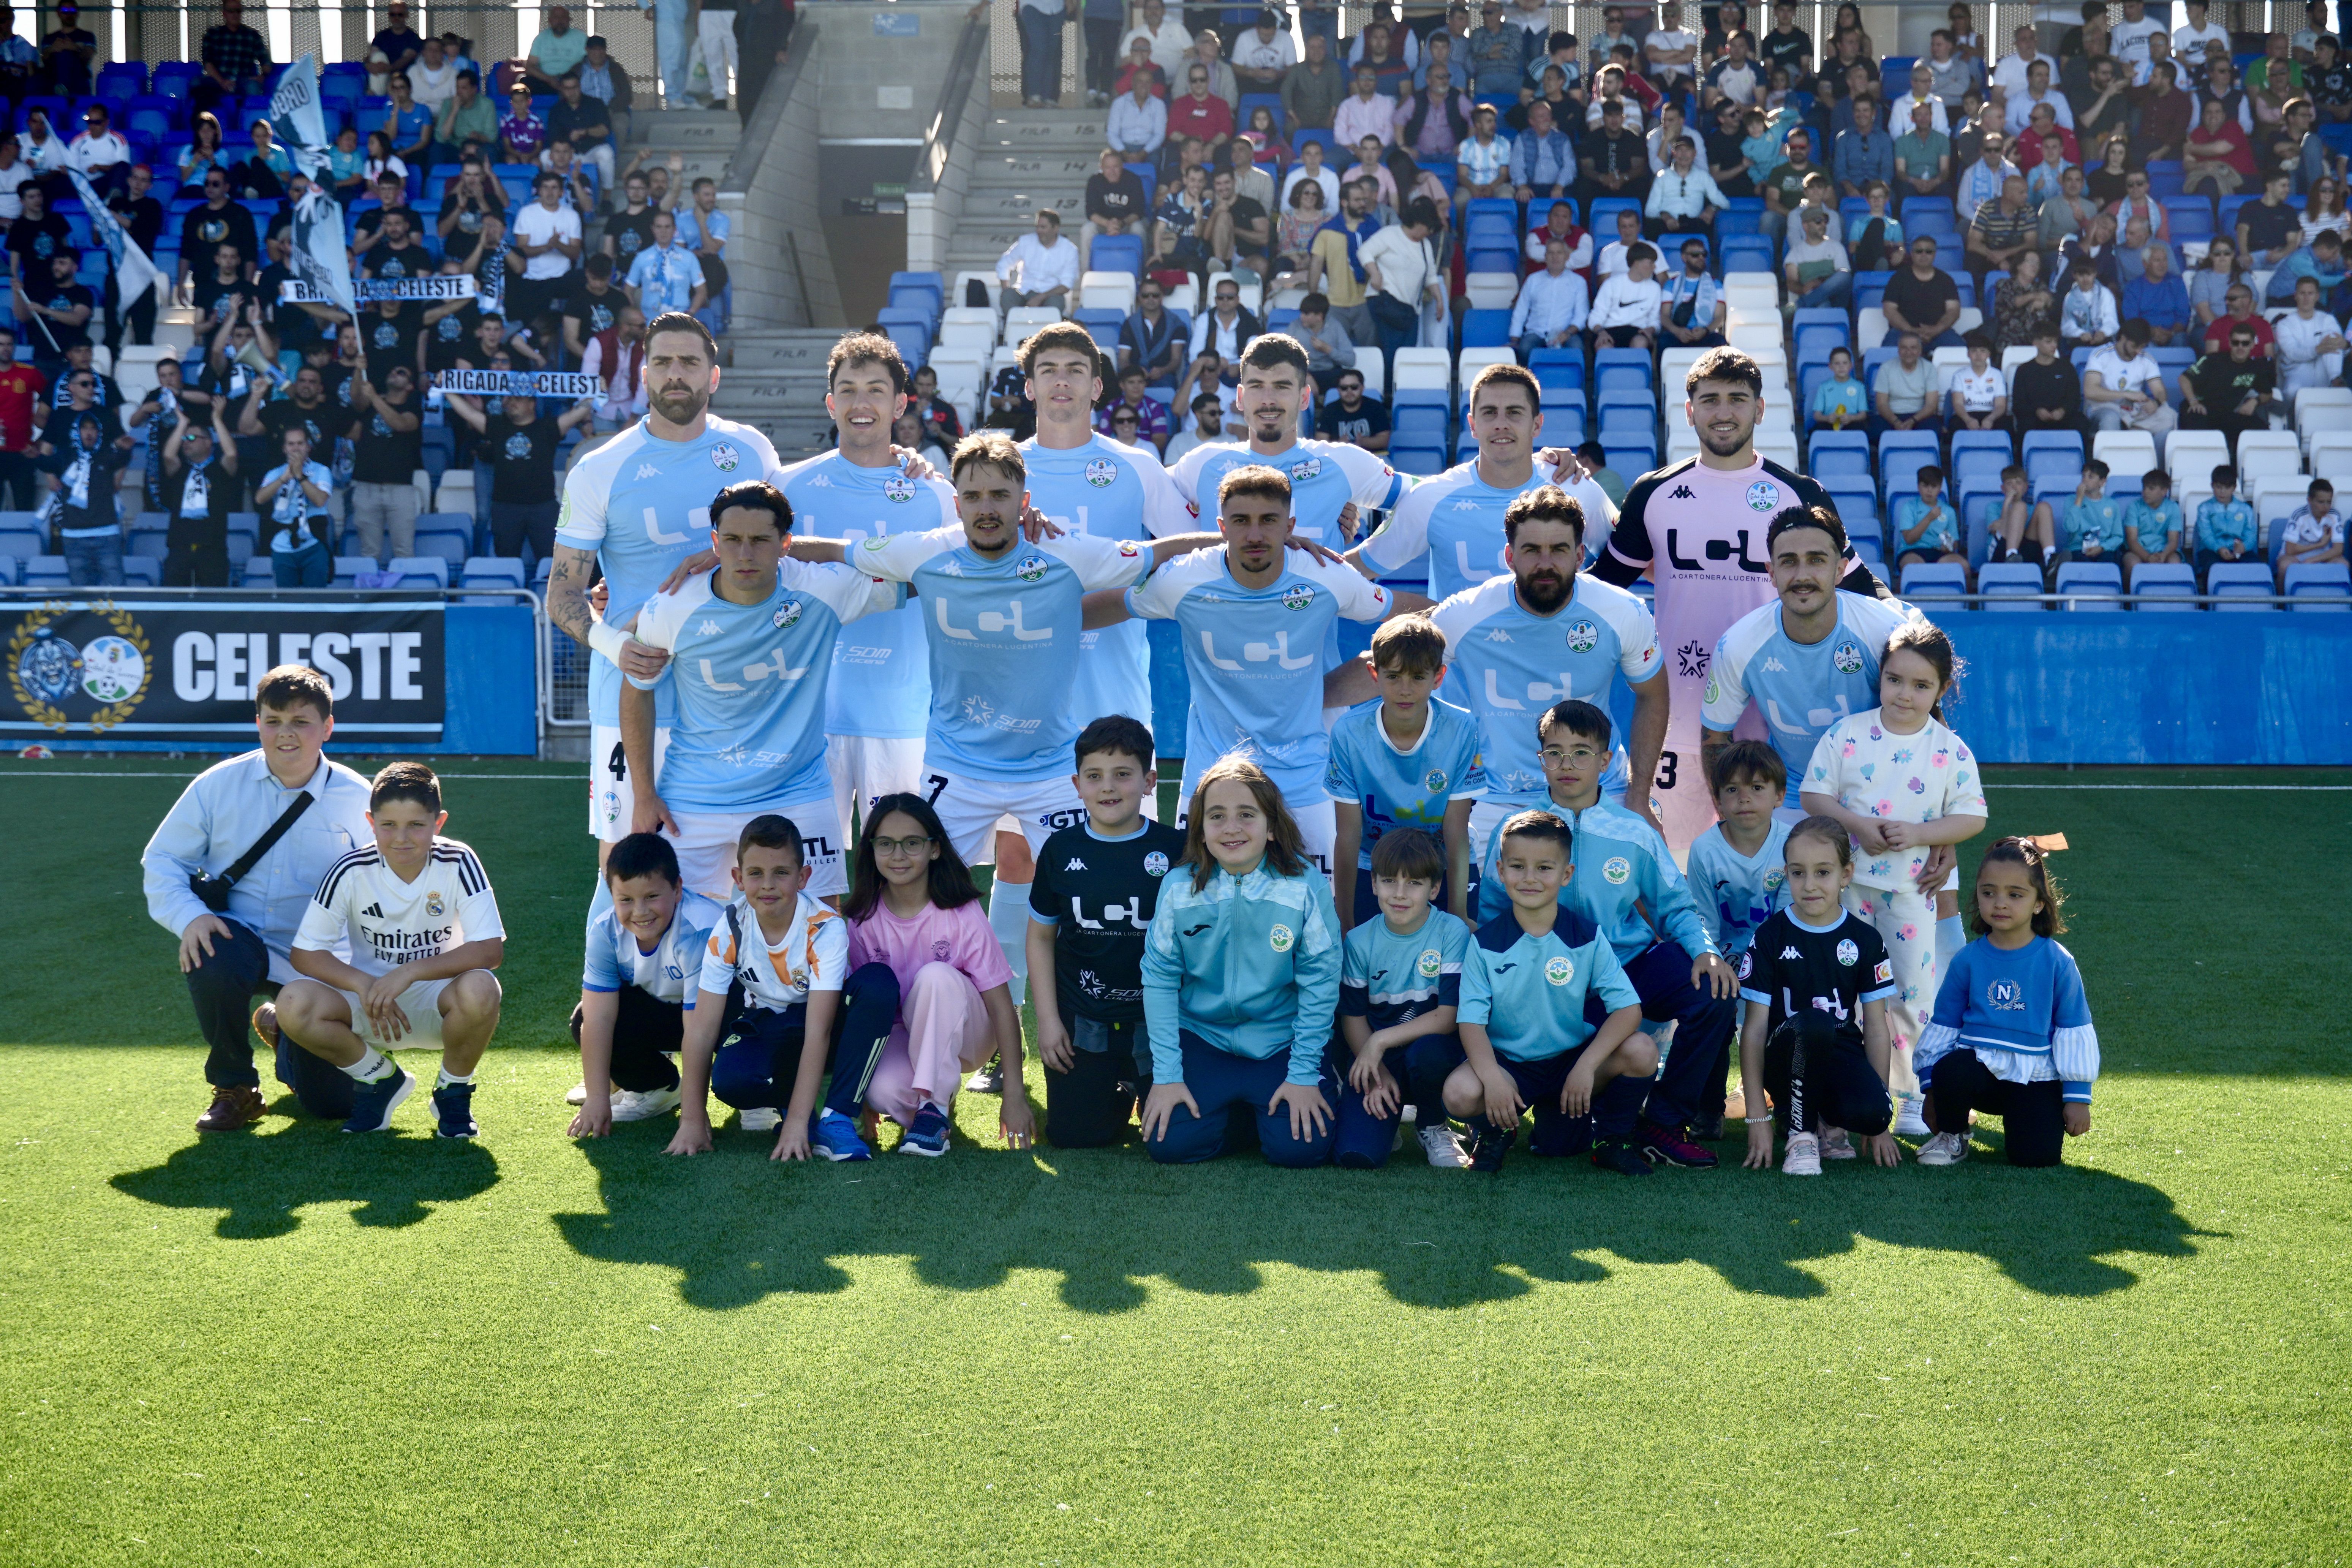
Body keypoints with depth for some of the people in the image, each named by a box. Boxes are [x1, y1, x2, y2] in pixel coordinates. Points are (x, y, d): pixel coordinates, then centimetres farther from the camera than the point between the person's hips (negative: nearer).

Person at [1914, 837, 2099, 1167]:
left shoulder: (2057, 962, -2)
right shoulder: (1968, 960, 2)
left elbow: (2074, 1032, 3)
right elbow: (1943, 1025, 10)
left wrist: (2078, 1097, 2)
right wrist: (1932, 1087, 8)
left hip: (2035, 1080, -1)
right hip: (1979, 1068, 1)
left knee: (2038, 1157, -20)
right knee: (1950, 1070, -34)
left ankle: (2019, 1120, 16)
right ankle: (1952, 1136, -2)